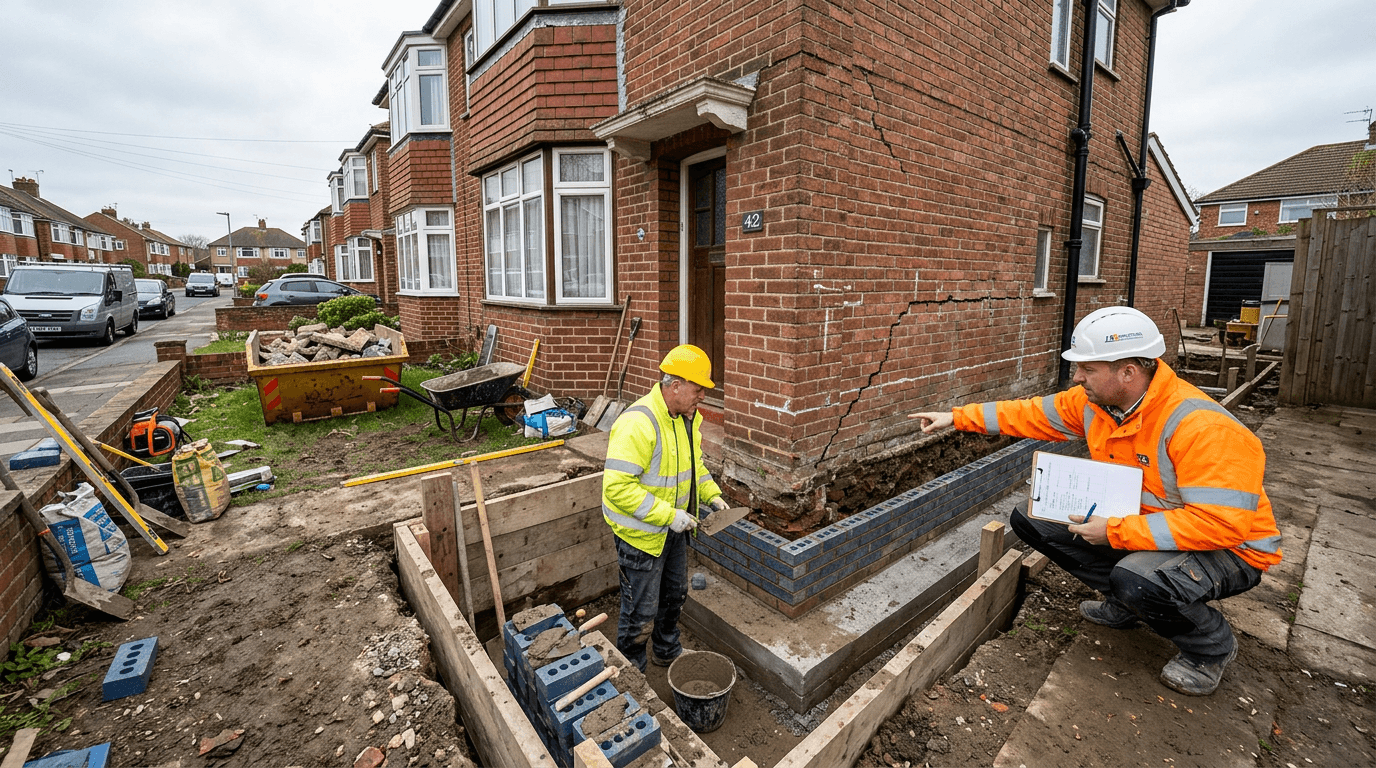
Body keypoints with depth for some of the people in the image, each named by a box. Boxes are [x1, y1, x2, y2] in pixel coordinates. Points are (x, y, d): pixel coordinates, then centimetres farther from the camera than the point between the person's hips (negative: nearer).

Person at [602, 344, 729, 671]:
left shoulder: (688, 417, 0)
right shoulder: (637, 423, -30)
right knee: (642, 612, 9)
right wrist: (668, 515, -30)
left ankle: (667, 652, 51)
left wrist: (712, 494, 2)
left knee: (675, 595, 26)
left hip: (673, 529, 9)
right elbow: (617, 487, -33)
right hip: (641, 534, -8)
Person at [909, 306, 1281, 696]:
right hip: (1133, 524, 7)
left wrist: (1115, 530, -33)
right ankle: (1127, 599, 13)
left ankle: (1212, 647, -1)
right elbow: (1031, 413, 1)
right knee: (1031, 519, -2)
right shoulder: (1094, 401, -10)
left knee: (1137, 581, -38)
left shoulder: (1203, 428, -31)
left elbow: (1220, 523, -33)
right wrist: (958, 416, -2)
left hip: (1227, 547, -7)